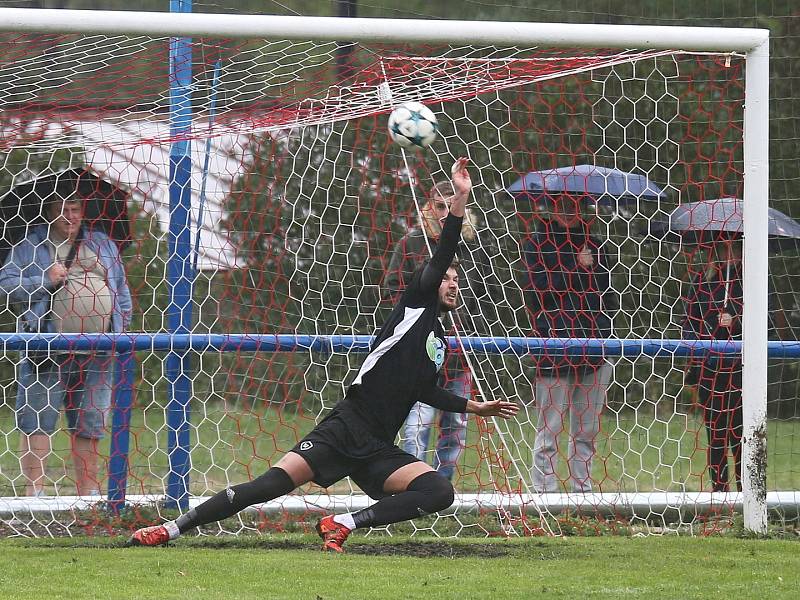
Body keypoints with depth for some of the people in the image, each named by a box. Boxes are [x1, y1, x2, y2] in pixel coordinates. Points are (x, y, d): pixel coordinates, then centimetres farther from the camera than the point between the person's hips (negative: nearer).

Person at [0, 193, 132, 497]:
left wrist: (123, 323, 12)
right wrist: (45, 281, -14)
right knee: (36, 422, -6)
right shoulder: (30, 246, 4)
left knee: (89, 425, 9)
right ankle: (34, 491, -4)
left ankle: (88, 489, 16)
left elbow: (121, 288, 22)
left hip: (97, 356, 4)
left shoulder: (103, 244, 17)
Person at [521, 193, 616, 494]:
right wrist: (577, 269, -8)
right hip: (554, 346, -4)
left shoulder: (593, 246, 18)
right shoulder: (537, 244, 5)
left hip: (594, 347, 4)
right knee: (549, 429, -5)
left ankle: (582, 490, 10)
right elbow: (541, 288, -9)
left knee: (587, 432, 6)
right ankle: (545, 492, -4)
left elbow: (609, 297, 16)